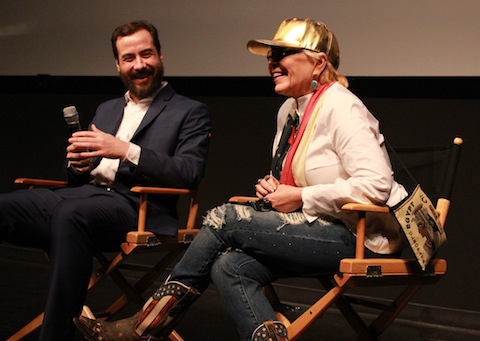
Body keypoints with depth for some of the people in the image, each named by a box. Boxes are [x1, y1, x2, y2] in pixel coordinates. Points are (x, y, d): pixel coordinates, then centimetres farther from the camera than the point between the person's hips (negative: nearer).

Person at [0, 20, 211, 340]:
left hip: (134, 207, -6)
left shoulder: (190, 112, 11)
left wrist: (125, 150, -13)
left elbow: (190, 172, -5)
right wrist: (78, 163, 2)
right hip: (81, 195, 6)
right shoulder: (107, 110, 29)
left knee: (70, 214, -39)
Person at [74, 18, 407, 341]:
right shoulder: (290, 110, 13)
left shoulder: (341, 108, -15)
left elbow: (375, 184, -26)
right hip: (323, 231, 9)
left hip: (357, 235, -9)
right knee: (229, 266, -15)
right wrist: (272, 187, 3)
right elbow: (288, 180, 28)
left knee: (226, 218, -16)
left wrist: (300, 198, -18)